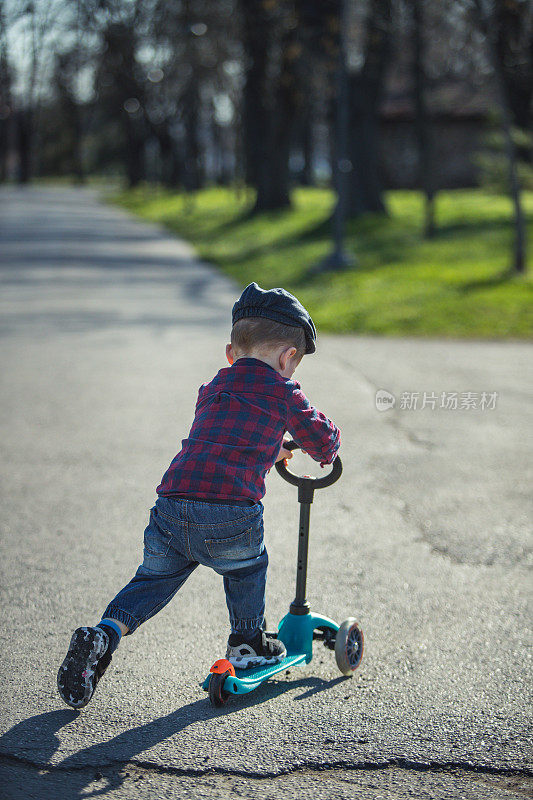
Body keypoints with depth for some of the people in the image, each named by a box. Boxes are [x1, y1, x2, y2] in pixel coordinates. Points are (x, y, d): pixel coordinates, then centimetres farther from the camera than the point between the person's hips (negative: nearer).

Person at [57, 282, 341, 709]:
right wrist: (326, 452, 42)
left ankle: (104, 635, 1)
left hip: (173, 507, 4)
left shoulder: (211, 390, 27)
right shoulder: (284, 392, 8)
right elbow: (322, 436, 18)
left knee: (154, 578, 17)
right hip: (232, 514, -4)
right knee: (247, 569, 25)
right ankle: (247, 643, 36)